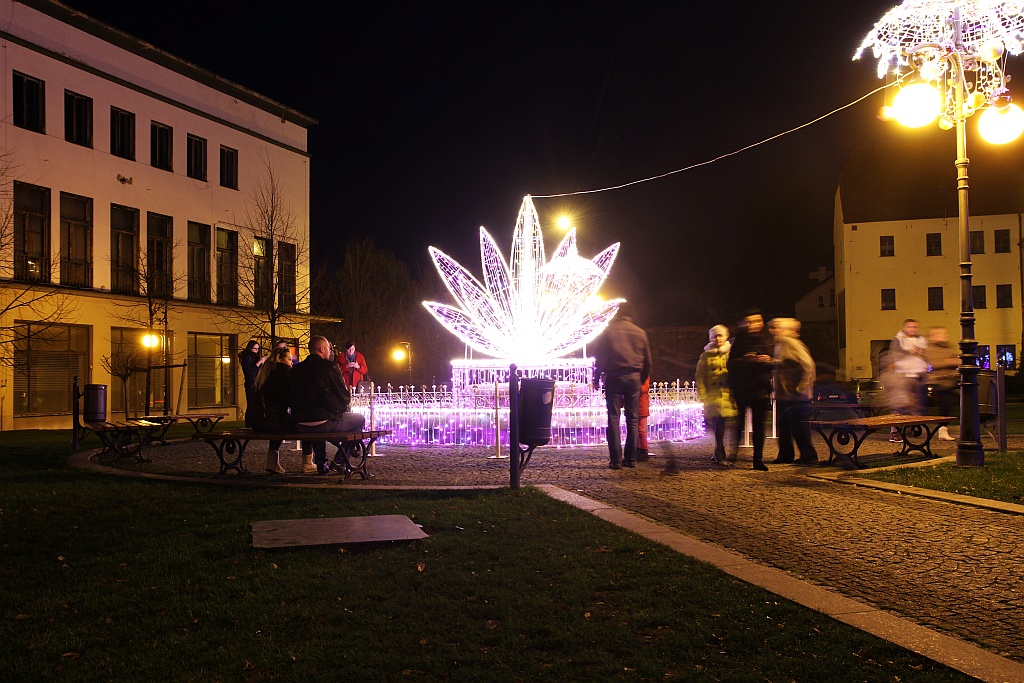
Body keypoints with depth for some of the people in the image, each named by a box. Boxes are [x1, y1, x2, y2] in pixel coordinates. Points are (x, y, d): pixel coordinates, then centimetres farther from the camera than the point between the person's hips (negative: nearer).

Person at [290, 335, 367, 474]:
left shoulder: (296, 369, 8)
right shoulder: (329, 366, -7)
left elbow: (292, 398, 18)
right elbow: (345, 397, -5)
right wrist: (349, 400, 19)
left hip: (299, 426, 6)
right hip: (324, 423, -6)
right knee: (360, 419, 15)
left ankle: (320, 463, 36)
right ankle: (338, 462, 13)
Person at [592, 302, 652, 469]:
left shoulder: (608, 331, 0)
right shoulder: (640, 333, 8)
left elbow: (599, 357, 0)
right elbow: (648, 362, 11)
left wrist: (596, 379, 7)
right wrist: (642, 380, 21)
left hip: (613, 377, -2)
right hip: (634, 378, 2)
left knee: (613, 418, -1)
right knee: (632, 419, 8)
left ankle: (616, 459, -6)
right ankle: (631, 458, 6)